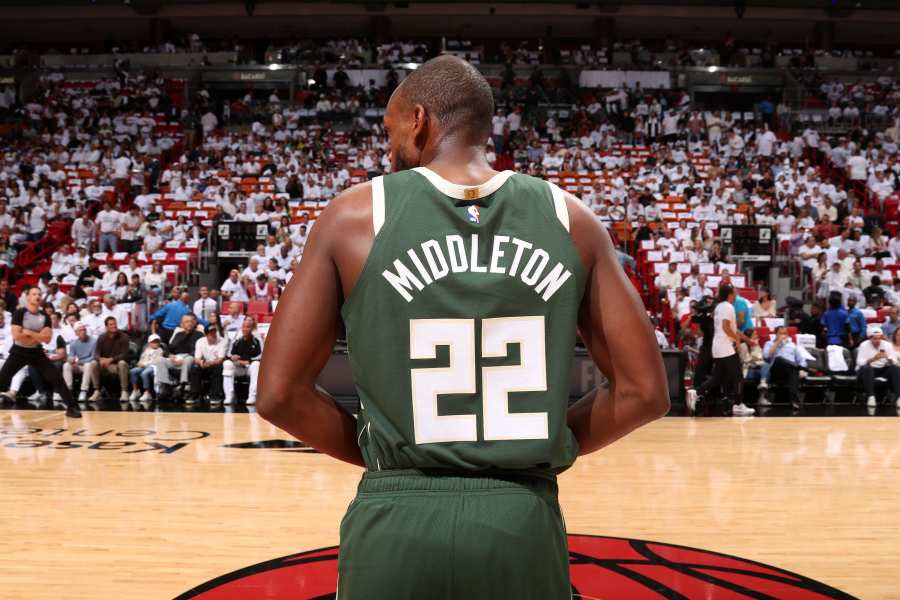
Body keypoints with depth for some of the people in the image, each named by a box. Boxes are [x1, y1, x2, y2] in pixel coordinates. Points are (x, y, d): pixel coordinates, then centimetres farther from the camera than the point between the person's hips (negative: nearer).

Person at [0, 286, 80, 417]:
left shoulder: (44, 316, 0)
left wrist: (29, 333, -18)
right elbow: (17, 336, -23)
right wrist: (38, 336, -14)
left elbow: (47, 338, -9)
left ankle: (71, 407, -2)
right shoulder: (19, 313, -13)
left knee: (57, 378, -6)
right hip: (19, 352, -3)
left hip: (36, 352, 3)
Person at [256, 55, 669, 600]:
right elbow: (645, 391, 1)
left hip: (397, 522, -1)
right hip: (525, 524, 2)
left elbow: (279, 394, -3)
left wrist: (381, 453, 9)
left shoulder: (355, 215, -3)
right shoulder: (570, 218, 1)